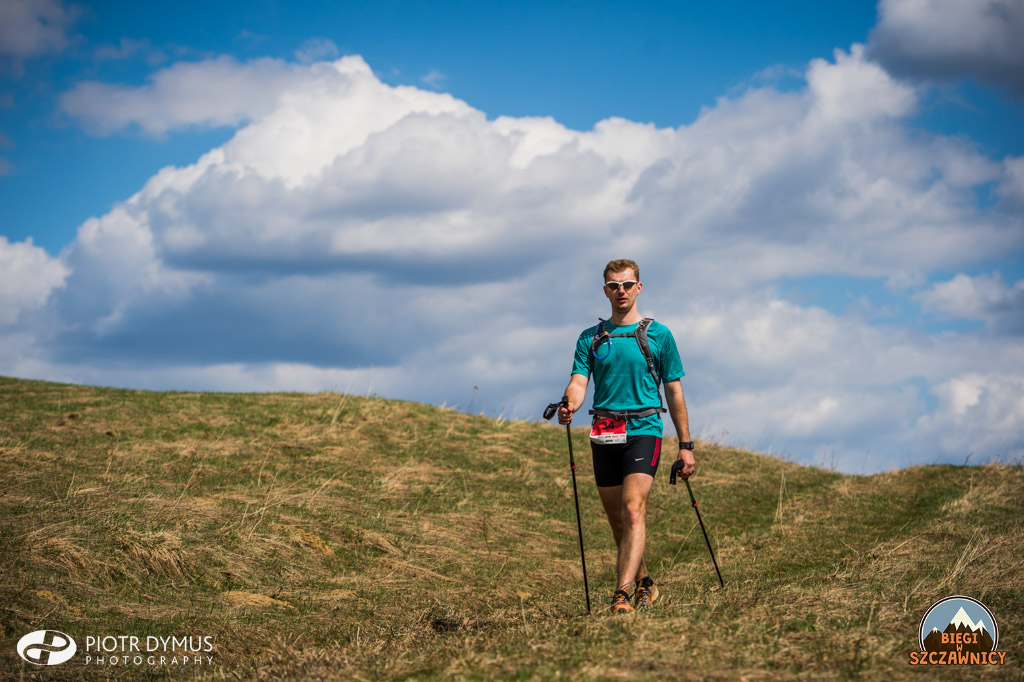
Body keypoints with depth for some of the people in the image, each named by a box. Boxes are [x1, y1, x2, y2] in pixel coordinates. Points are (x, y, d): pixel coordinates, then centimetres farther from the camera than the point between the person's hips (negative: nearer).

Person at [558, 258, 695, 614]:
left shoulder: (658, 335, 5)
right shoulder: (590, 338, 12)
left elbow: (674, 391, 7)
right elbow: (578, 383, 1)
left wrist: (686, 445, 5)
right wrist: (569, 406, -23)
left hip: (643, 430, -4)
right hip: (604, 436, 4)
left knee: (633, 511, -20)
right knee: (617, 521, 10)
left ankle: (622, 595, -28)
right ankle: (644, 584, 31)